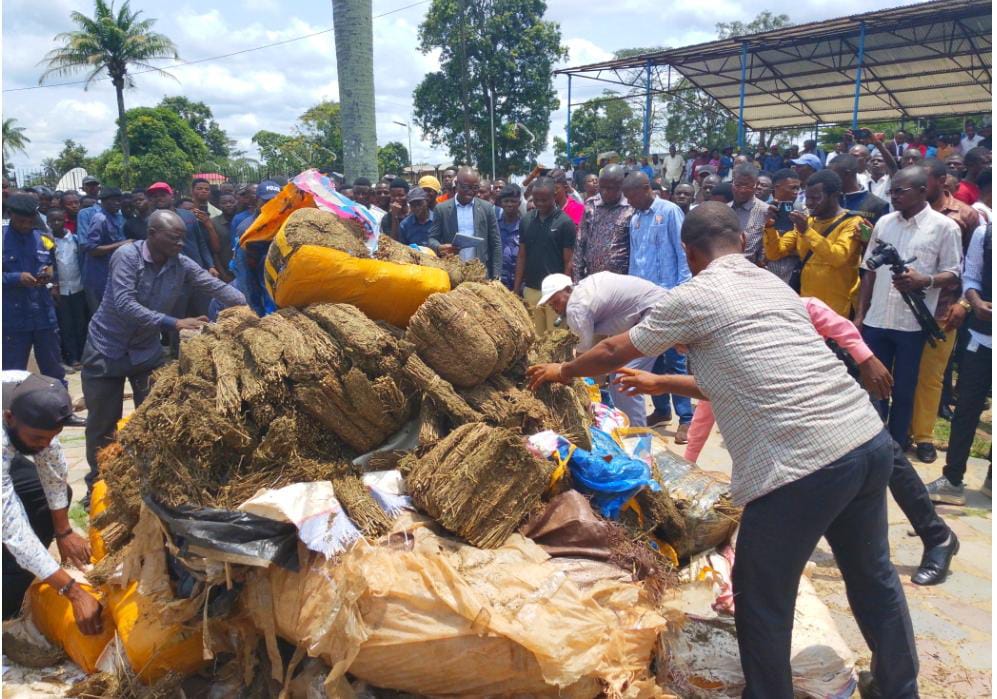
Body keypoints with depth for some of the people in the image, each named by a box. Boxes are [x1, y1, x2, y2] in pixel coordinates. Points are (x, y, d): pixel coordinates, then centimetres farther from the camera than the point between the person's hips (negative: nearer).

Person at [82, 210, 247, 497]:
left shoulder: (182, 265, -8)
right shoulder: (127, 256, -23)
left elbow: (216, 286, -13)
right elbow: (124, 304, -32)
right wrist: (174, 323, -38)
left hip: (147, 349, 4)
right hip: (107, 349, -4)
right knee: (102, 423, 7)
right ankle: (97, 484, 26)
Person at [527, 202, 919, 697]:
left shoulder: (694, 296, -1)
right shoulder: (775, 285, 20)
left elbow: (612, 353, 12)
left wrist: (561, 371, 30)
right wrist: (662, 383, 37)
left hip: (803, 464, -8)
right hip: (871, 439, 8)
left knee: (762, 599, 11)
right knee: (872, 575, 26)